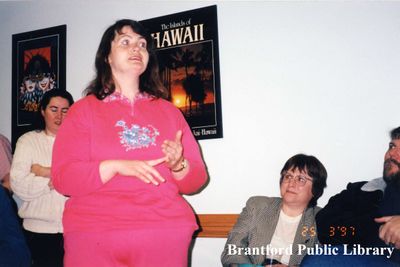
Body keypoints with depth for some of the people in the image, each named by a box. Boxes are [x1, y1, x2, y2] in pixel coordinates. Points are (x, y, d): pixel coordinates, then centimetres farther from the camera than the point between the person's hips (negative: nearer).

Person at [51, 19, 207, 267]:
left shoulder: (168, 110, 11)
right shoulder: (84, 109, 5)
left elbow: (196, 180, 8)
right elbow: (63, 178, -5)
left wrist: (178, 165, -14)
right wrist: (116, 166, -19)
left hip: (166, 231, 2)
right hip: (93, 234, -2)